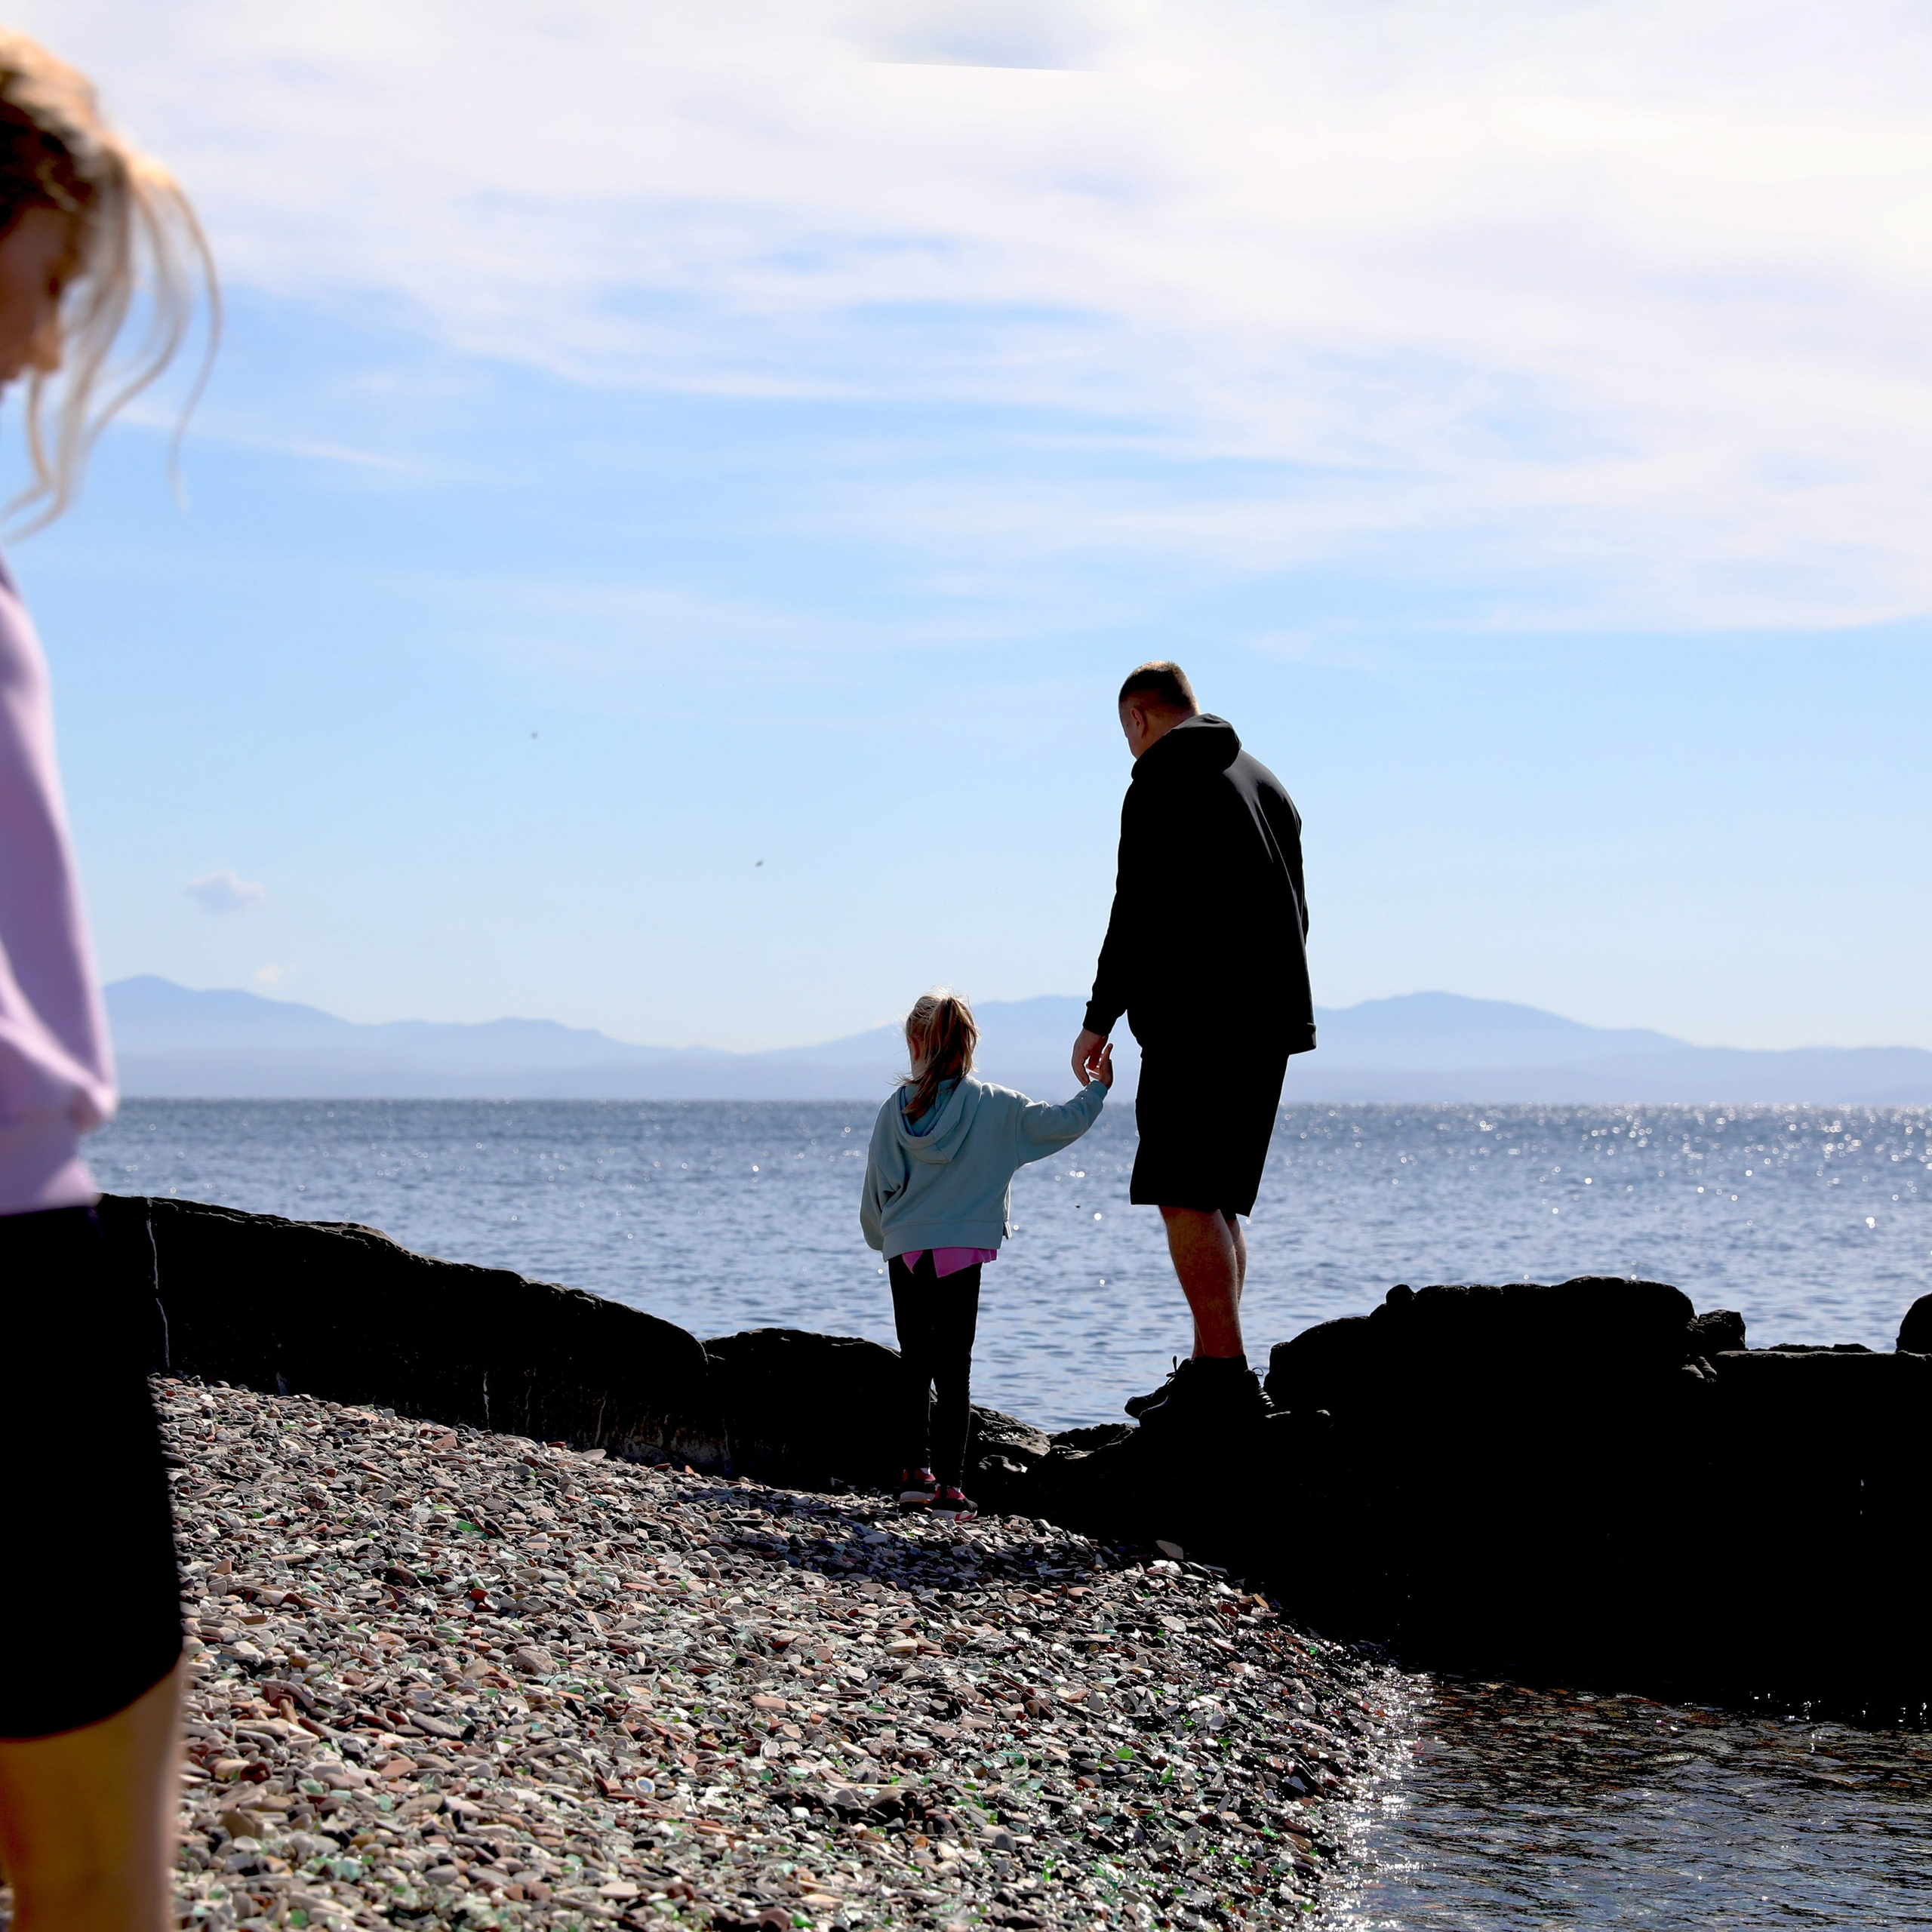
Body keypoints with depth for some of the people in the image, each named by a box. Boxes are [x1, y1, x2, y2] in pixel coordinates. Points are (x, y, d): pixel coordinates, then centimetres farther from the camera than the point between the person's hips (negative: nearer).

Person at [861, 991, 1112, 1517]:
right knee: (954, 1370, 1)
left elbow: (875, 1193, 7)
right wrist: (1096, 1089, 19)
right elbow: (1063, 1123, 0)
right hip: (961, 1255, -2)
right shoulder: (995, 1107, -3)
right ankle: (948, 1483, -3)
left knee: (916, 1364, 14)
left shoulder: (895, 1111, 1)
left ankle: (916, 1470, 12)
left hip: (905, 1253, 2)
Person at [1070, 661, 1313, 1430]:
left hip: (1198, 1022, -9)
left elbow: (1139, 913, -14)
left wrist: (1099, 1021, -9)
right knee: (1218, 1199, 13)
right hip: (1270, 1021, 9)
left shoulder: (1161, 787, -7)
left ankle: (1224, 1374, -16)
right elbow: (1294, 908, 23)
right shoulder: (1265, 781, 20)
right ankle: (1210, 1368, 12)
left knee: (1184, 1196, -10)